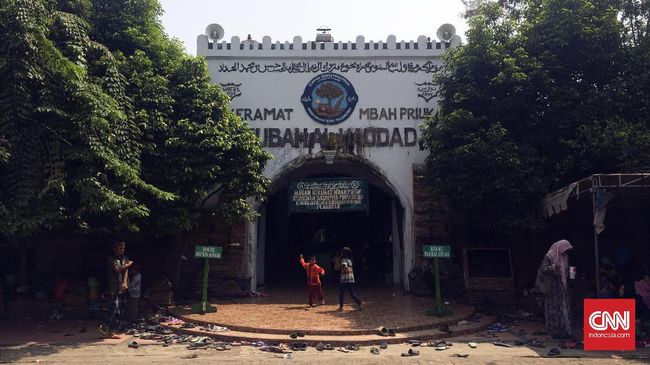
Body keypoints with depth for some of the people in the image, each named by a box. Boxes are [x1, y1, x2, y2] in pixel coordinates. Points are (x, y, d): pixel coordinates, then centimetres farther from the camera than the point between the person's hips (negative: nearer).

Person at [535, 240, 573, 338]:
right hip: (552, 286, -7)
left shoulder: (564, 257, 14)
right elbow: (543, 268, -15)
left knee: (564, 309, 5)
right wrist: (553, 267, -30)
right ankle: (555, 332, -1)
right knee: (554, 309, -6)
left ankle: (564, 331, 11)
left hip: (562, 286, 7)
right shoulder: (549, 256, -8)